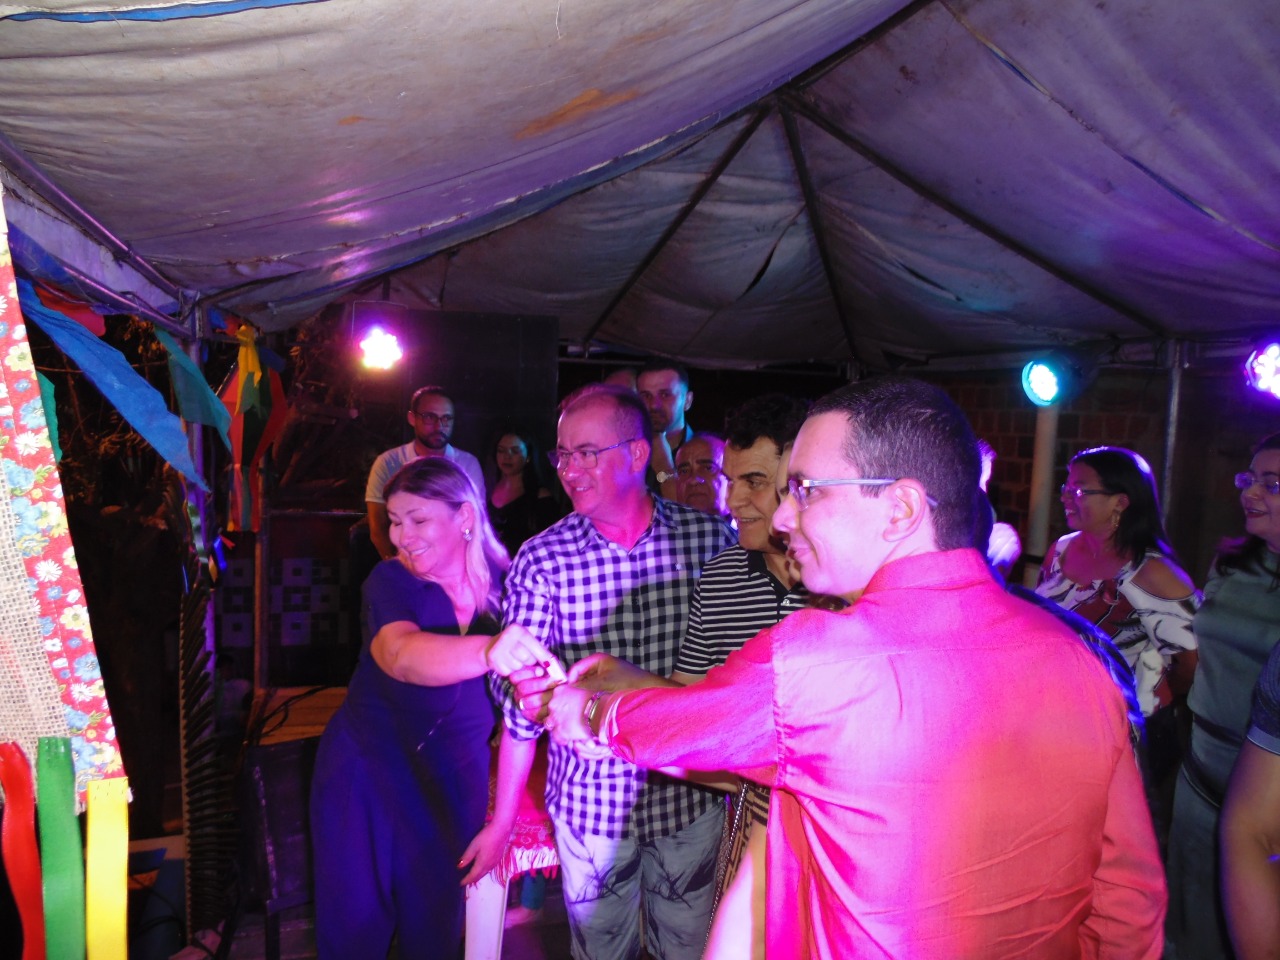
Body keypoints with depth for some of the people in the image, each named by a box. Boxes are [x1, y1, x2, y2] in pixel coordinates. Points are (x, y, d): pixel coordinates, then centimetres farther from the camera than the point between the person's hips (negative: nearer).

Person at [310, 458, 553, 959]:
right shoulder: (390, 581, -15)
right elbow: (402, 657, -38)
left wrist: (502, 821, -6)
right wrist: (488, 651, -58)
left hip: (454, 785, 1)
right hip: (364, 776, -1)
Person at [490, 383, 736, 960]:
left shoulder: (712, 538, -10)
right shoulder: (542, 558, -10)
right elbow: (516, 678, -7)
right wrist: (529, 697, -29)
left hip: (690, 796, 0)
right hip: (589, 801, 0)